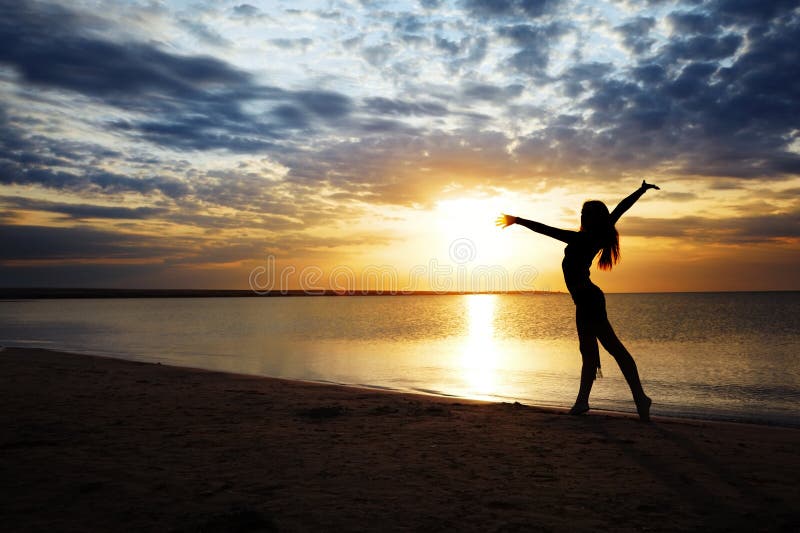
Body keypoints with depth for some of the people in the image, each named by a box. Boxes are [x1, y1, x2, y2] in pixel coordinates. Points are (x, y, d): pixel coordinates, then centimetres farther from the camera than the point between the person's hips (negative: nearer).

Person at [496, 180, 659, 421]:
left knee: (614, 348, -9)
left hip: (586, 299, -9)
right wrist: (642, 190, 26)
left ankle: (640, 398, -8)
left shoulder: (579, 239, -16)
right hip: (589, 298, 9)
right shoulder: (599, 235, 6)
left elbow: (545, 230, -14)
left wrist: (517, 220, -6)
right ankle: (582, 401, 17)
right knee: (588, 351, 10)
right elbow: (620, 208, 15)